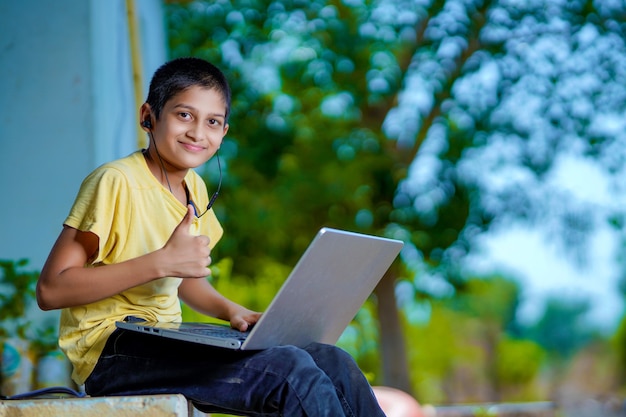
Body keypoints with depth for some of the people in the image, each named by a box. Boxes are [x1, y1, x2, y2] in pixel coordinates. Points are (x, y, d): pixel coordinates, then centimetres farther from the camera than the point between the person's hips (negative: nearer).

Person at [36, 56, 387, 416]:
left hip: (166, 346, 8)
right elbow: (51, 290, -20)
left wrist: (231, 310, 5)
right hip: (110, 352, -8)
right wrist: (162, 262, -23)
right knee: (290, 370, -24)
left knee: (334, 363, -7)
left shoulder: (194, 188, 12)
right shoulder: (115, 182, -13)